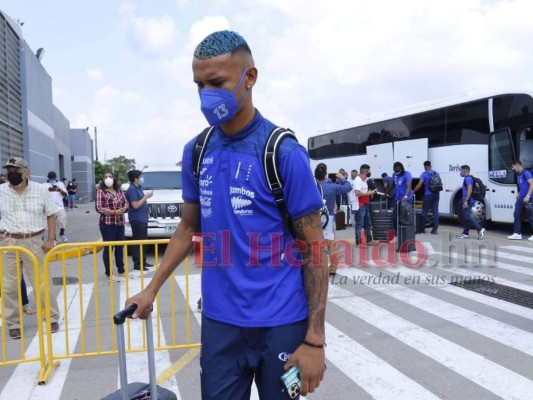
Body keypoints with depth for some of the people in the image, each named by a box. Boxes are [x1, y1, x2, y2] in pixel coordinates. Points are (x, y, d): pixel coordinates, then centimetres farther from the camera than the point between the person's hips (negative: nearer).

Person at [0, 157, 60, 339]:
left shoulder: (40, 190, -2)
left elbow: (51, 215, 3)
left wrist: (50, 239, -4)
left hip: (33, 242, -2)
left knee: (41, 283, 4)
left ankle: (52, 319, 19)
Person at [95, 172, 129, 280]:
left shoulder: (119, 191, 12)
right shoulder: (101, 192, -5)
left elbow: (126, 203, 12)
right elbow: (99, 208, -13)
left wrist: (122, 209, -11)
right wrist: (114, 212, -18)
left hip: (120, 223, 5)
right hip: (107, 224, -5)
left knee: (120, 247, 11)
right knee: (108, 248, -1)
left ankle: (121, 271, 21)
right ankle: (109, 274, 6)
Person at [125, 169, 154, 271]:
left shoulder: (138, 188, 14)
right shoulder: (132, 189, -14)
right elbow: (135, 205, -19)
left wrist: (146, 197, 6)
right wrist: (146, 197, -14)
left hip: (142, 218, 10)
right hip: (136, 219, -10)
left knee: (143, 241, 15)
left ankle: (143, 261, 23)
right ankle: (137, 264, -1)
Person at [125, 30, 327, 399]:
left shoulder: (285, 152, -12)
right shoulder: (196, 151, 2)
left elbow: (314, 248, -10)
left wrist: (315, 339, -11)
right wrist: (152, 289, 11)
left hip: (281, 323, -3)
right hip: (220, 321, 4)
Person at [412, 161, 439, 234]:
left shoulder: (424, 174, -8)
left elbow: (419, 185, -17)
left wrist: (413, 191, -10)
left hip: (428, 195, -5)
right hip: (436, 194, 5)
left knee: (424, 212, 4)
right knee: (435, 211, 5)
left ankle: (422, 229, 10)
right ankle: (435, 229, 3)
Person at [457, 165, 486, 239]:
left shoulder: (468, 178, -13)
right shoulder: (468, 178, 18)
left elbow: (470, 190, -23)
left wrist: (466, 201, -26)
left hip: (468, 201, -10)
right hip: (468, 201, 10)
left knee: (467, 216, -11)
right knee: (466, 217, 10)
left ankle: (480, 229, -11)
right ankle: (465, 233, 13)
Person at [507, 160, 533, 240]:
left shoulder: (526, 173, -11)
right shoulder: (518, 175, 15)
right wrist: (518, 194, 12)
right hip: (520, 198, 9)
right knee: (517, 215, 4)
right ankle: (517, 234, 7)